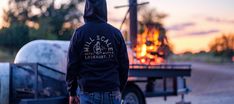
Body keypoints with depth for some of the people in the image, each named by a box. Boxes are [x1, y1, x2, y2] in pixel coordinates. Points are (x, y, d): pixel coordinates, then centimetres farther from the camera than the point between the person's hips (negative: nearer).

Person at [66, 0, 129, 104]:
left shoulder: (79, 33, -2)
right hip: (112, 93, 1)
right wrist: (120, 88, 17)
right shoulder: (115, 33, 2)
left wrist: (72, 92, 8)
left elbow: (72, 65, -1)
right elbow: (124, 65, 5)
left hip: (87, 92, -1)